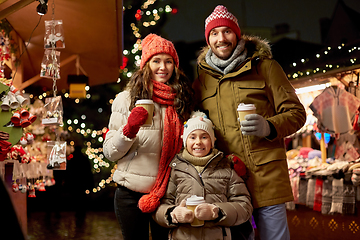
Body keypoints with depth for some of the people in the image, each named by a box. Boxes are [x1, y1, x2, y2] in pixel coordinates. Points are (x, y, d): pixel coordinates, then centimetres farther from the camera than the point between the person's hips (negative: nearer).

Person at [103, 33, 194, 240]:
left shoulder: (182, 101, 4)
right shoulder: (126, 99, -3)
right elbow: (110, 153, -4)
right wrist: (129, 130, -22)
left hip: (168, 193, 2)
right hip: (132, 194, -2)